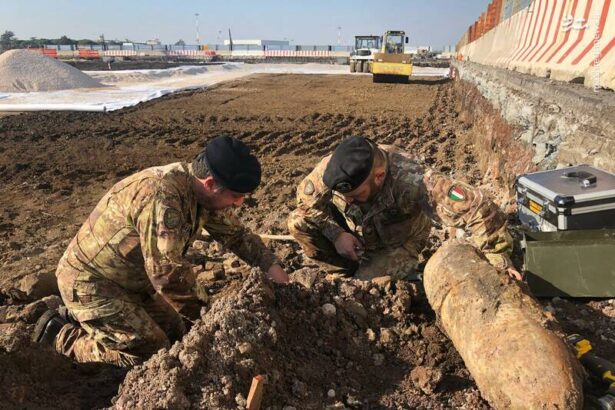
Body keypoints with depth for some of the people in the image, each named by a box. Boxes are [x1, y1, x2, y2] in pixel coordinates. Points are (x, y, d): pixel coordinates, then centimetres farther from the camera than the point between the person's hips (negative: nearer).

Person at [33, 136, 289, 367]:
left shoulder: (203, 193, -6)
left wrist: (282, 280, -2)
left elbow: (237, 236, 3)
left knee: (174, 334, 11)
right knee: (151, 354, -8)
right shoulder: (161, 196, -35)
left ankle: (80, 318, 23)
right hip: (90, 283, -8)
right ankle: (61, 335, 8)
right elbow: (167, 275, -34)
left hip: (131, 279, 9)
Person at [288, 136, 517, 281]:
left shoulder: (412, 181, -43)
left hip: (398, 243, -3)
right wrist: (336, 234, -22)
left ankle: (403, 269, 10)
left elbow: (476, 208, -42)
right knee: (298, 222, -17)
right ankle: (347, 272, 2)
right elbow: (306, 198, -13)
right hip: (354, 232, 4)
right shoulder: (331, 169, -32)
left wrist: (500, 263, -36)